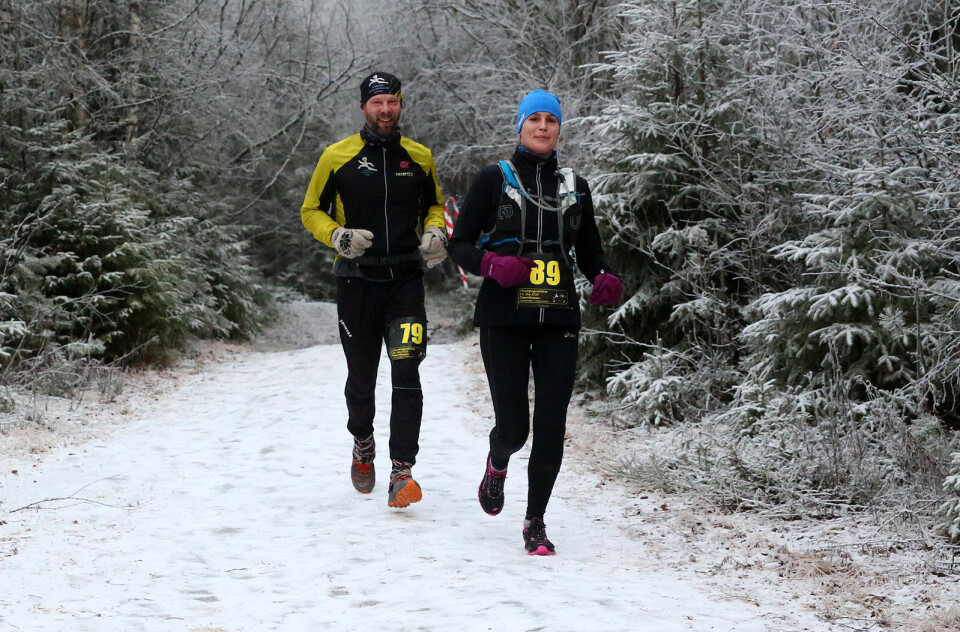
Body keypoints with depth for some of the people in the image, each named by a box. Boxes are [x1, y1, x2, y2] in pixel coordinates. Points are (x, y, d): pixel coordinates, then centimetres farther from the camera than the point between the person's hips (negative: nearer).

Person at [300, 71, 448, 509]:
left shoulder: (420, 158, 7)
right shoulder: (338, 157, 0)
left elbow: (434, 205, 21)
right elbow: (311, 210, 7)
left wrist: (435, 232, 0)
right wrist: (337, 236, -13)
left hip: (406, 280, 0)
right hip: (357, 281, 0)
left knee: (407, 375, -14)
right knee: (361, 378, 10)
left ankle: (402, 473, -16)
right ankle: (363, 444, 40)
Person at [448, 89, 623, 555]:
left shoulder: (574, 187, 13)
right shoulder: (494, 179, 4)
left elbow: (589, 252, 20)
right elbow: (459, 244, 4)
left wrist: (605, 279, -2)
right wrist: (492, 264, -16)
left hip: (558, 320, 2)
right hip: (504, 318, -2)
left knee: (551, 425, -6)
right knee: (514, 426, -5)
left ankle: (535, 523, 8)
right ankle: (497, 463, 32)